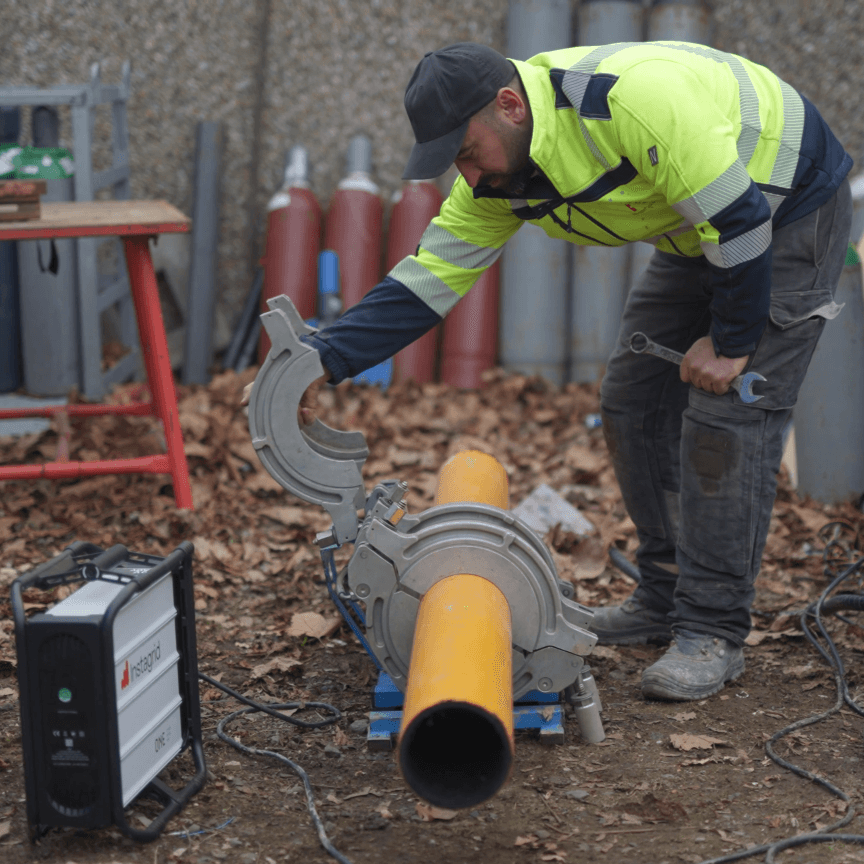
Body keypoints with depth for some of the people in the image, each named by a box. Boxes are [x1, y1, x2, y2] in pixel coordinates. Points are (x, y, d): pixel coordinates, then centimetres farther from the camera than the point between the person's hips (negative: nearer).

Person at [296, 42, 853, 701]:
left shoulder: (631, 97, -37)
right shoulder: (495, 176, -10)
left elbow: (739, 218, -31)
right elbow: (430, 277, -9)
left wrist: (731, 341, -20)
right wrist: (326, 358, -19)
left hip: (788, 208, -8)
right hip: (699, 230, 8)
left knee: (725, 416, -14)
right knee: (632, 401, 6)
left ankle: (714, 634, -6)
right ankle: (664, 602, 18)